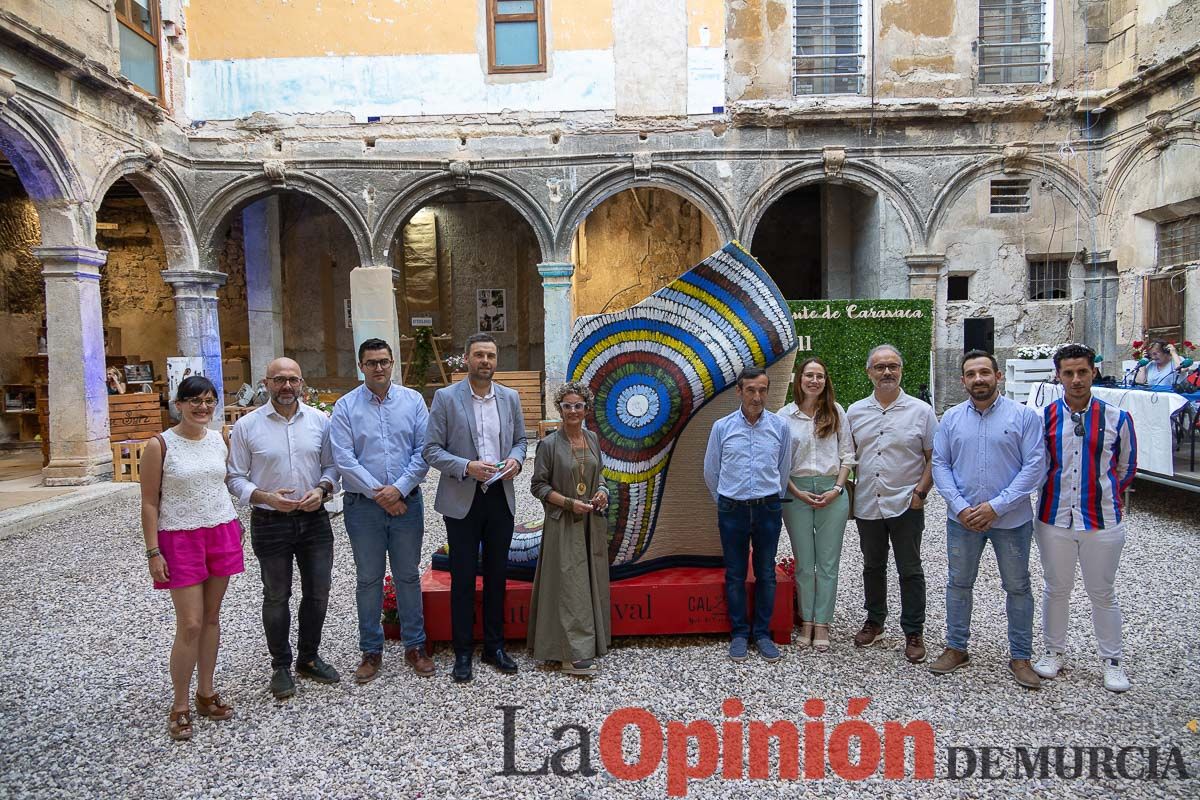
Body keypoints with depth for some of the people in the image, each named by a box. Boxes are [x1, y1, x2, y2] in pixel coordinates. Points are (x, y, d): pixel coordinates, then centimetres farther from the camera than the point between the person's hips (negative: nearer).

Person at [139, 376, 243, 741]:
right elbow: (149, 503, -6)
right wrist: (153, 552, -9)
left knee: (212, 617, 12)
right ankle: (180, 705, 13)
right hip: (180, 538, -4)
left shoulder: (220, 440, 5)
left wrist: (235, 527, 13)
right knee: (190, 625, -3)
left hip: (221, 534, 5)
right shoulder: (160, 445, -8)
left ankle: (206, 693, 26)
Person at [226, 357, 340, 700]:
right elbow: (234, 478, -4)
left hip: (314, 519, 3)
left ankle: (309, 658, 31)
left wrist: (322, 489, -13)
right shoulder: (247, 426, -6)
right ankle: (281, 666, 26)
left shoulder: (320, 420, 1)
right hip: (270, 522, -2)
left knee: (318, 592, 11)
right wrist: (265, 497, -20)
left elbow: (332, 465, 6)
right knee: (277, 596, 10)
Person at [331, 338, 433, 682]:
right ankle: (371, 651, 22)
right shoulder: (345, 406, -1)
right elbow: (343, 459, -8)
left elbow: (424, 451, -3)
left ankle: (415, 646, 23)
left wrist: (399, 489, -13)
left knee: (408, 575, 10)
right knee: (368, 579, 9)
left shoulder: (413, 400, 2)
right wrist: (379, 494, -12)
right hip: (363, 505, -1)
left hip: (406, 501, 1)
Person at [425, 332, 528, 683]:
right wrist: (467, 467, -21)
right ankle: (463, 652, 18)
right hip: (462, 500, -3)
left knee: (496, 575, 12)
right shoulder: (446, 398, -5)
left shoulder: (510, 398, 6)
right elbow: (432, 450, -7)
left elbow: (520, 439, 15)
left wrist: (515, 459, -7)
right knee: (463, 578, 5)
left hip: (501, 498, 4)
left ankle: (494, 646, 26)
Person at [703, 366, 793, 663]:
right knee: (735, 575, 7)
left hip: (768, 510, 1)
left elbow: (784, 470, 11)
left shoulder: (780, 427, -1)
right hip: (732, 510, 0)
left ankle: (762, 633, 21)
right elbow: (711, 472, 9)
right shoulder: (722, 427, -2)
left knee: (766, 574, 8)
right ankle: (739, 634, 19)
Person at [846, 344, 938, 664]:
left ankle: (914, 632, 17)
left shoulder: (920, 411, -2)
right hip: (867, 505, 3)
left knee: (910, 571, 5)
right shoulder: (854, 412, 6)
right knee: (873, 567, 16)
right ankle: (874, 621, 32)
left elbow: (934, 457, 0)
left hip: (905, 506, -3)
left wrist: (921, 491, -10)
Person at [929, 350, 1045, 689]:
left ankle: (1020, 657, 25)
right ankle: (956, 649, 27)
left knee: (1017, 587, 10)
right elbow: (940, 465, 1)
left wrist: (996, 506, -17)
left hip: (1011, 519, -2)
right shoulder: (951, 418, 2)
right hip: (962, 519, 2)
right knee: (959, 583, 12)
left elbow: (1034, 466, -11)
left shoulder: (1024, 416, -6)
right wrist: (960, 507, -12)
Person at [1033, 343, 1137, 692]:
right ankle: (1054, 651, 31)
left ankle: (1112, 660, 28)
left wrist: (1105, 494, 13)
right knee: (1056, 589, 15)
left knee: (1103, 594, 12)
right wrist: (1057, 490, 9)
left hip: (1103, 520, -1)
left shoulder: (1116, 418, -4)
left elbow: (1127, 467, 10)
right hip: (1054, 518, 1)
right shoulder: (1044, 417, -3)